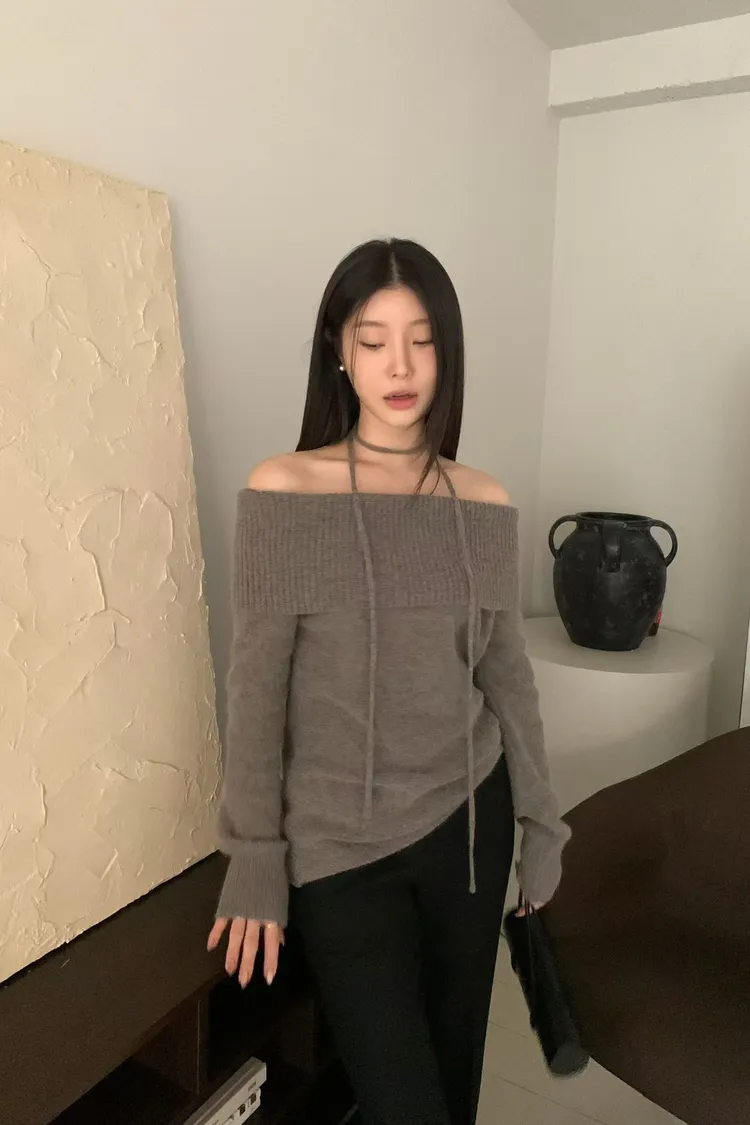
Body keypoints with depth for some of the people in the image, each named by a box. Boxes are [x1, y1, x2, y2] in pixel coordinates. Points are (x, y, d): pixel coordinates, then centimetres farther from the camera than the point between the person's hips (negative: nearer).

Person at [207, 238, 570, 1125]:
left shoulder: (485, 505, -2)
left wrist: (540, 823, 9)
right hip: (338, 844, -3)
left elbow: (506, 671, 6)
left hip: (468, 820, 3)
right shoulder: (280, 492, -12)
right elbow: (255, 691, -8)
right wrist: (254, 858, -5)